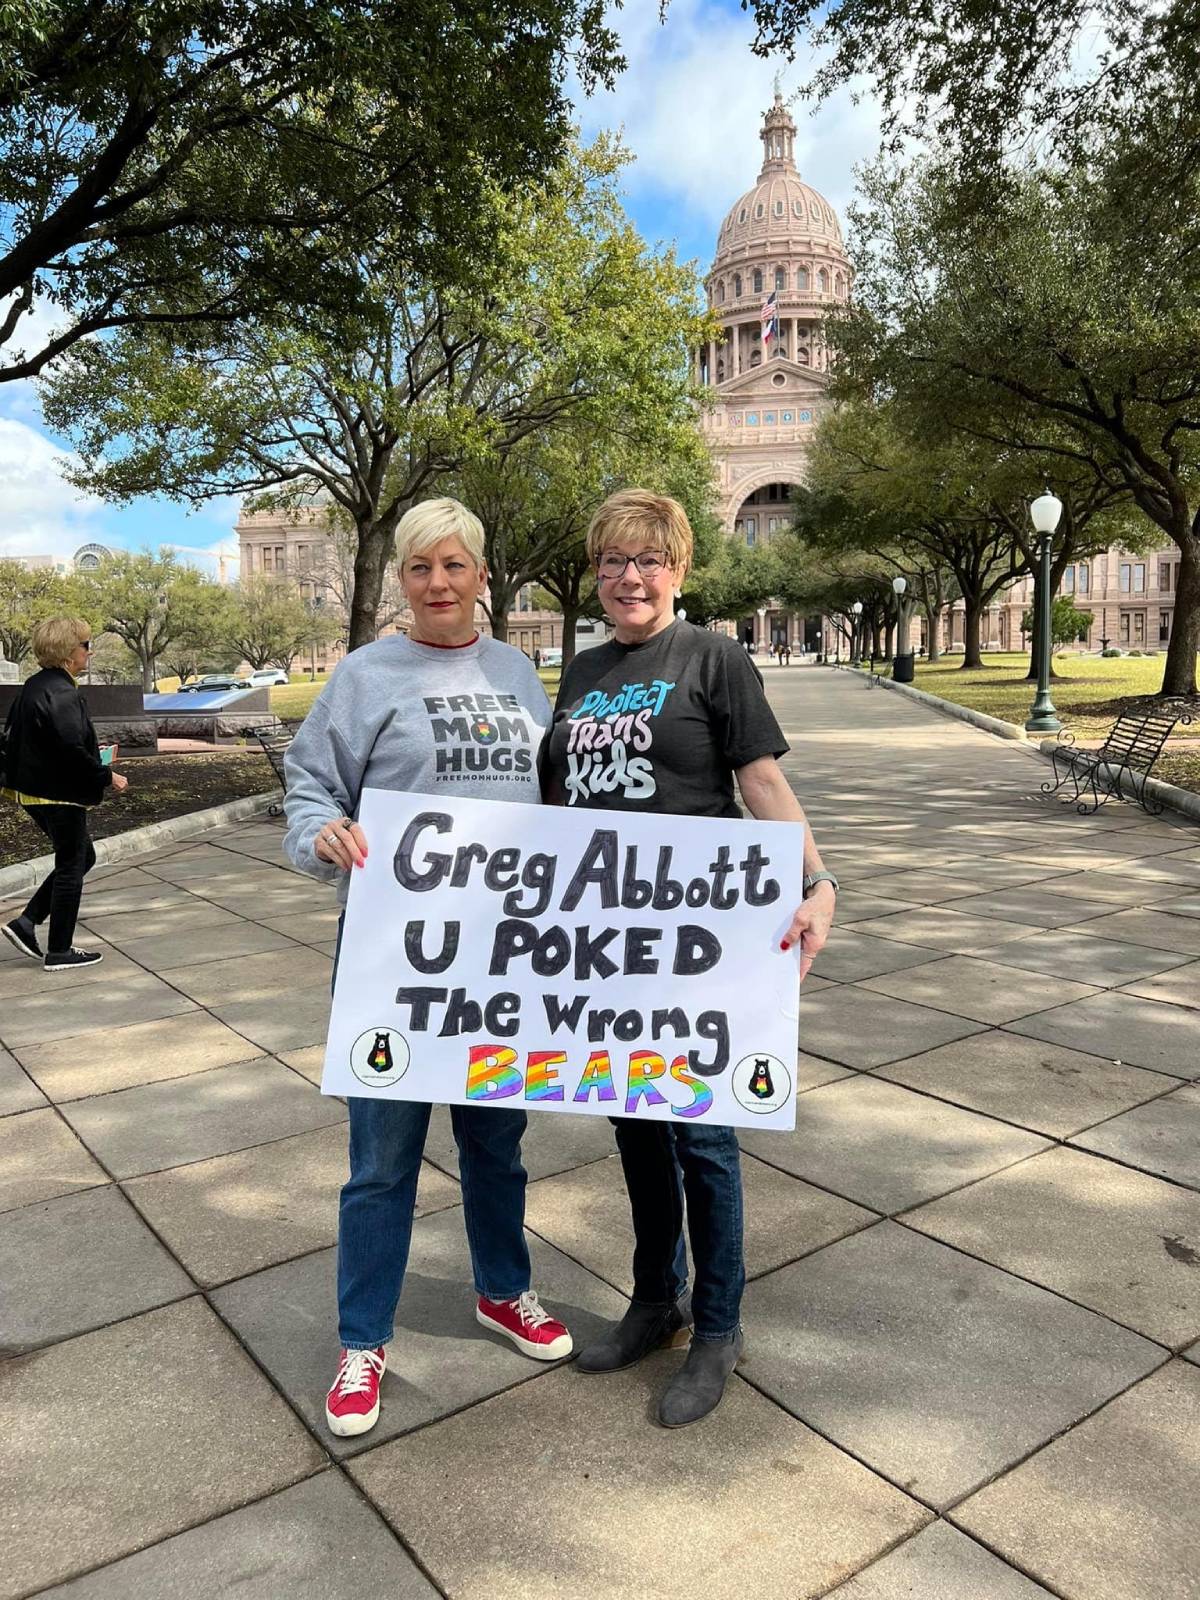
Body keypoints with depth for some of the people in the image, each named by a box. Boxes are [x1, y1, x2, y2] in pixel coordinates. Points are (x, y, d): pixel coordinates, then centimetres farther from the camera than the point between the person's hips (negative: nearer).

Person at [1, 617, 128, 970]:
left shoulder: (33, 687, 10)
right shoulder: (61, 693, -20)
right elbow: (73, 749, -27)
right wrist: (108, 777, -16)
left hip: (35, 791, 10)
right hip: (60, 795, -10)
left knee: (82, 857, 20)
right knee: (71, 867, 3)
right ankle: (58, 952, 12)